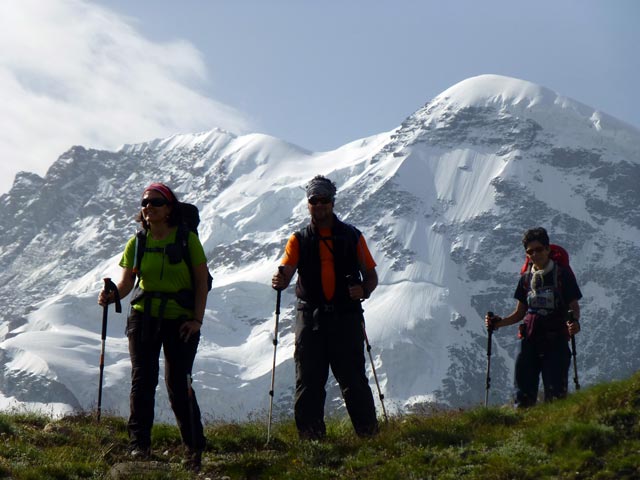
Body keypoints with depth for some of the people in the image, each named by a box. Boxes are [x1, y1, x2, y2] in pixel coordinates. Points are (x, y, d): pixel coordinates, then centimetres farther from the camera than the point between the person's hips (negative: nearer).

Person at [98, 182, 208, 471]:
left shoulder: (187, 239, -3)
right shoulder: (137, 242, 5)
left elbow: (201, 281, -3)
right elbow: (127, 281, 4)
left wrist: (197, 319, -11)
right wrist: (112, 295, -18)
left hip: (180, 320, -3)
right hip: (144, 317, 3)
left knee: (178, 383, -2)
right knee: (142, 379, -6)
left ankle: (194, 448, 11)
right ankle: (139, 444, -3)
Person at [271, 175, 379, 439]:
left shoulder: (352, 236, 9)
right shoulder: (299, 240, 10)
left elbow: (371, 275, 11)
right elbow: (286, 270, -4)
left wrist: (363, 291, -11)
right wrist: (279, 281, -28)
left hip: (346, 317, -1)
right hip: (310, 318, 1)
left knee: (353, 378, -3)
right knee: (309, 380, 1)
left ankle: (368, 432, 6)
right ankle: (311, 435, 7)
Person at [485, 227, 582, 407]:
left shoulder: (563, 274, 0)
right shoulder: (526, 278, 13)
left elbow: (574, 306, -3)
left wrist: (575, 322, -25)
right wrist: (497, 323, 3)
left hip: (556, 342, -4)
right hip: (530, 341, 4)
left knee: (555, 395, -11)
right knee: (524, 394, -1)